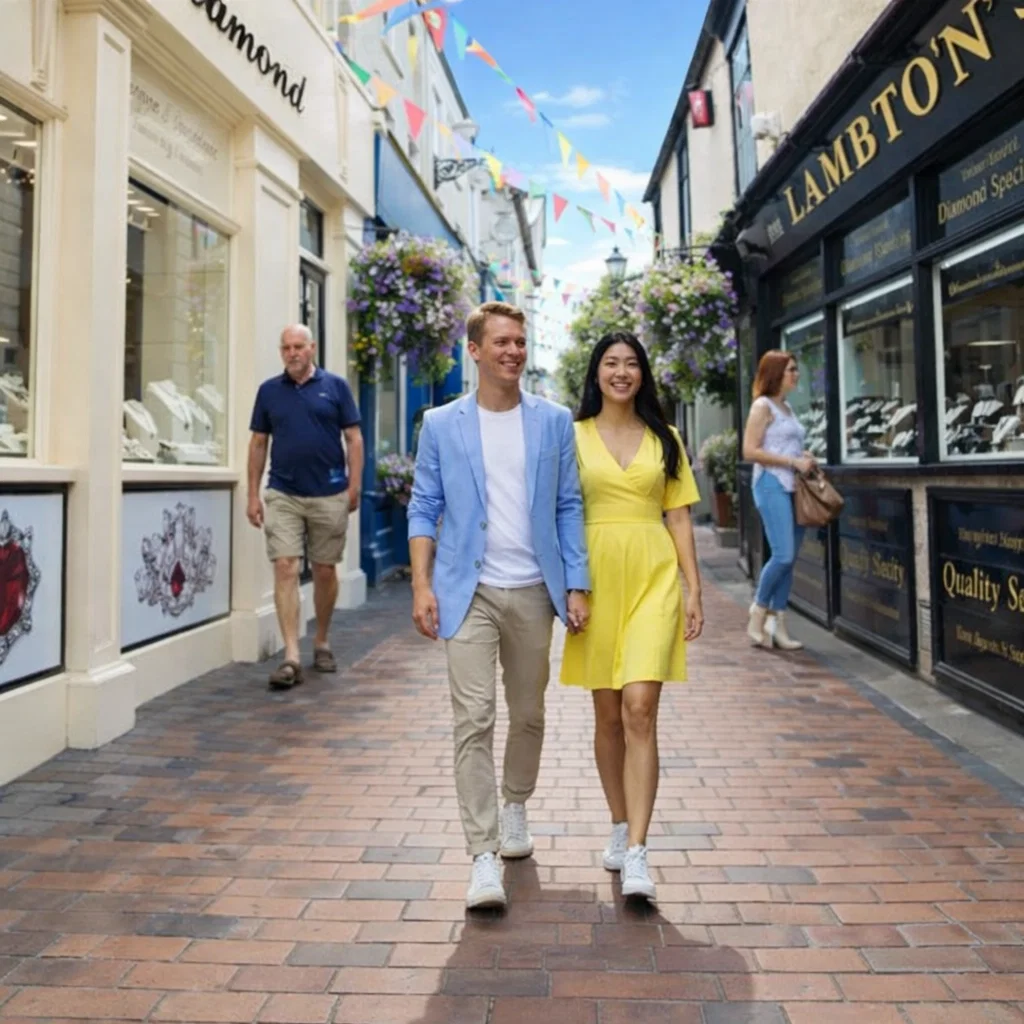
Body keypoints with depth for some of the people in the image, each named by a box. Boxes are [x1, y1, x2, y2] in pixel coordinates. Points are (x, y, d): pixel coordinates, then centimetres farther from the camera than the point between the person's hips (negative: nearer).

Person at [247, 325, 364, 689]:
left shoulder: (335, 386, 2)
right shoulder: (269, 390, 7)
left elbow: (354, 438, 2)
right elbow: (258, 443, 10)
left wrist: (354, 485, -6)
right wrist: (253, 495, 5)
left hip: (329, 495, -1)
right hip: (282, 495, 1)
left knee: (325, 571, 10)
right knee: (286, 570, -7)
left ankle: (322, 642, 27)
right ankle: (291, 657, -6)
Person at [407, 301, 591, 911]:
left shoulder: (554, 422, 4)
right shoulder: (442, 426, 2)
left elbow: (569, 507, 5)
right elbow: (424, 510, 2)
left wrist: (577, 586, -1)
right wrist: (422, 585, -7)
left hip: (533, 591, 2)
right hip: (469, 592, -2)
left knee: (528, 713, 15)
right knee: (474, 719, -8)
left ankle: (515, 807, 40)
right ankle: (484, 856, -1)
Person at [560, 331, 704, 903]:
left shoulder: (664, 439, 10)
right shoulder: (573, 436, 6)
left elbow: (679, 518, 9)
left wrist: (694, 588, 3)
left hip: (654, 577, 0)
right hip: (596, 577, 0)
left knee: (640, 711, -11)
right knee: (608, 714, 9)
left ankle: (636, 855, -6)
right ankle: (621, 828, 29)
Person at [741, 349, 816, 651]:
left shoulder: (787, 407, 19)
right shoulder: (763, 406, -5)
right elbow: (750, 451, -14)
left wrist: (804, 458, 8)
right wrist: (792, 462, -15)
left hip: (794, 486, 8)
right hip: (772, 484, -8)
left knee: (789, 559, 5)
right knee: (783, 555, -13)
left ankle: (778, 626, 10)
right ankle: (758, 616, 4)